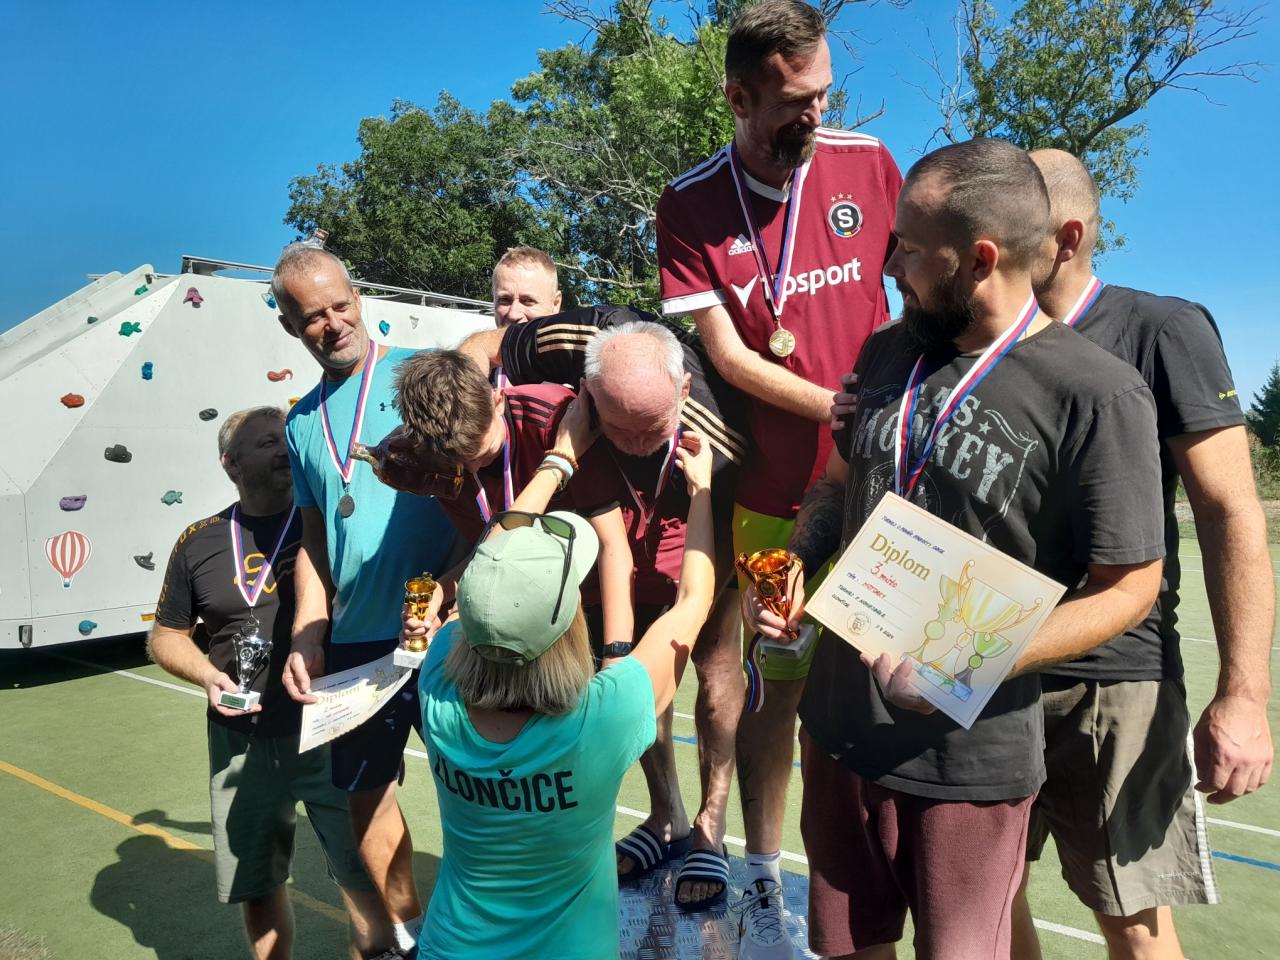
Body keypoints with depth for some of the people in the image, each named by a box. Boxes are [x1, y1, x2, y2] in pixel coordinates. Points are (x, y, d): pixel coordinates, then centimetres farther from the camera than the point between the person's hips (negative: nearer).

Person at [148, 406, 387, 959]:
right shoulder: (200, 542, 4)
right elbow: (166, 636, 14)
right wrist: (209, 676, -4)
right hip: (242, 746, 3)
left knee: (367, 882, -5)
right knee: (256, 888, 19)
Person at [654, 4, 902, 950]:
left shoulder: (868, 163, 2)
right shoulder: (690, 205, -3)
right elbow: (725, 354, -9)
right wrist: (839, 404, -18)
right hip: (772, 491, -1)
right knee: (776, 685, 7)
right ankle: (764, 879, 26)